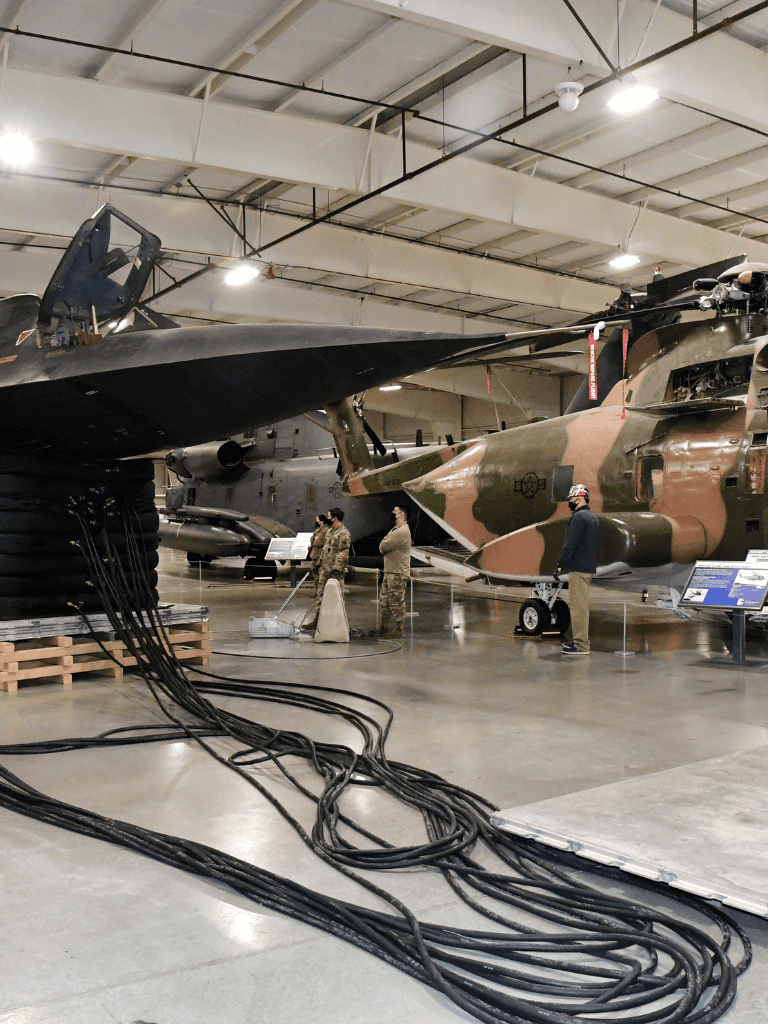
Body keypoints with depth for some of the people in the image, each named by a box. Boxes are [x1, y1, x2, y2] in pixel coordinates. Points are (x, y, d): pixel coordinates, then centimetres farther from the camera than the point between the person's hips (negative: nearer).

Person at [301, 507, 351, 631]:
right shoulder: (330, 531, 15)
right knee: (320, 594, 10)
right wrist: (320, 565, 20)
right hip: (325, 568, 9)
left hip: (336, 570, -9)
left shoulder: (344, 534, -14)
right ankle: (315, 620, 16)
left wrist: (336, 572, -22)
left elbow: (343, 555, -19)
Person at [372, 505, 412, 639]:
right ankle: (384, 627, 22)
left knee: (396, 602, -4)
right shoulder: (394, 530, 18)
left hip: (398, 573, -10)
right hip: (389, 572, 10)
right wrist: (384, 546, -6)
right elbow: (382, 547, 16)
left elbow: (383, 547, -19)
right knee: (384, 600, 13)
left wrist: (383, 546, 2)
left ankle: (398, 630, 4)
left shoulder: (402, 531, -17)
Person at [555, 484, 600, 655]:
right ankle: (581, 639, 23)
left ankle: (581, 645, -7)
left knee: (578, 605, -7)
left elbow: (570, 545, -18)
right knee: (581, 604, 16)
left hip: (578, 569, -10)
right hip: (589, 568, 10)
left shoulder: (579, 517, -13)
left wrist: (559, 565, -15)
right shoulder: (594, 517, 18)